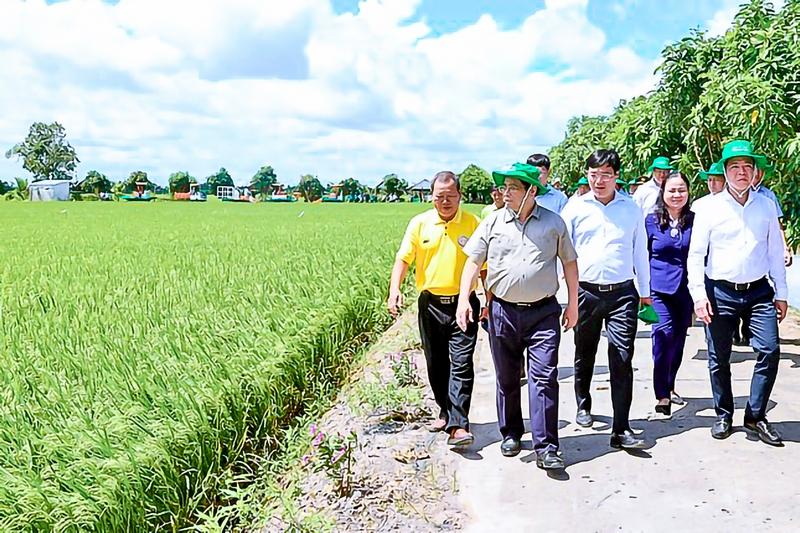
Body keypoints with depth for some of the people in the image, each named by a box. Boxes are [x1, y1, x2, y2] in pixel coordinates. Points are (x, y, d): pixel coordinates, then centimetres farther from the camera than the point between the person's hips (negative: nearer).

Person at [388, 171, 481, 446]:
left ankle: (458, 425, -10)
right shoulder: (420, 223, 3)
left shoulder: (473, 224, 0)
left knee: (461, 363, -9)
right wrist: (395, 289, -16)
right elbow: (403, 258, 0)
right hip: (430, 303, 3)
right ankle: (446, 411, 31)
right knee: (436, 364, 13)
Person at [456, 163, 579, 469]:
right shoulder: (493, 222, 3)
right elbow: (473, 261, 5)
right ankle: (511, 434, 30)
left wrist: (573, 304, 9)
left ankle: (545, 449, -2)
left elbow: (569, 262, 11)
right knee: (507, 378, 12)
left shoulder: (554, 223, 2)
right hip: (503, 312, 2)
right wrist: (463, 299, -7)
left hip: (543, 312, -2)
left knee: (544, 378, -8)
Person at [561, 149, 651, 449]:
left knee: (622, 359, -6)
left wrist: (645, 291, 16)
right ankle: (583, 405, 37)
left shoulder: (631, 209, 6)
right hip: (586, 291, 1)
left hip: (623, 292, 0)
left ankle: (621, 429, -2)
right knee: (584, 355, 14)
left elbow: (640, 251, 13)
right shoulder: (575, 208, 3)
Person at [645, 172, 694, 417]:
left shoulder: (694, 220, 2)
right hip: (660, 288, -3)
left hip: (686, 289, 3)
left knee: (679, 339, 11)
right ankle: (662, 395, -9)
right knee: (664, 334, -15)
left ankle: (669, 387, 31)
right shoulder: (652, 220, -1)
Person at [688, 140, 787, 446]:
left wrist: (781, 293, 9)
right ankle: (724, 415, 25)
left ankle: (756, 416, 10)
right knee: (719, 359, 6)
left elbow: (776, 251, 11)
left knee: (770, 350, -7)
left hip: (759, 292, 2)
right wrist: (698, 293, -10)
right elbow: (696, 254, -2)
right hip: (720, 293, -2)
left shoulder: (766, 206, 6)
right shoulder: (710, 208, -2)